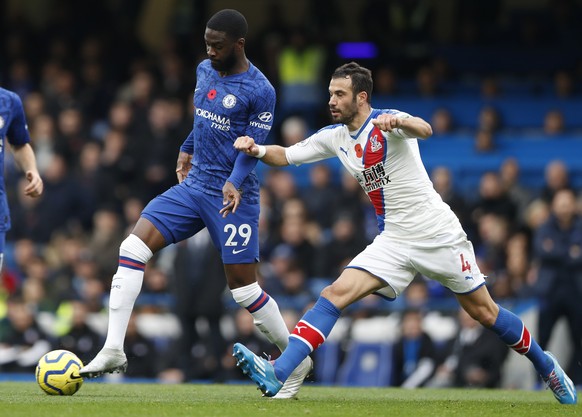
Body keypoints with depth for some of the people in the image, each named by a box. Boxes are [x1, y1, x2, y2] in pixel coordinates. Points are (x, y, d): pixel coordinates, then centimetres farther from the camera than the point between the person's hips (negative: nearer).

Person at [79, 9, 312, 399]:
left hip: (231, 196, -7)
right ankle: (114, 350, -9)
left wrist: (235, 183, -29)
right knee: (132, 248, -9)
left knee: (244, 287, -5)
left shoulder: (260, 91, -13)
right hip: (194, 185, 7)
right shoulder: (205, 71, 8)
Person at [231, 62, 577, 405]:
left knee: (485, 313, 4)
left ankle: (545, 365, 28)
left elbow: (424, 130, -36)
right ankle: (277, 374, -25)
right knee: (335, 294, -15)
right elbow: (286, 156, 9)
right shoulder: (334, 137, 5)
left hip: (440, 235, -5)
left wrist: (396, 122, -59)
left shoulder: (387, 122, -15)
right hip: (394, 243, 5)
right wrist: (257, 150, -13)